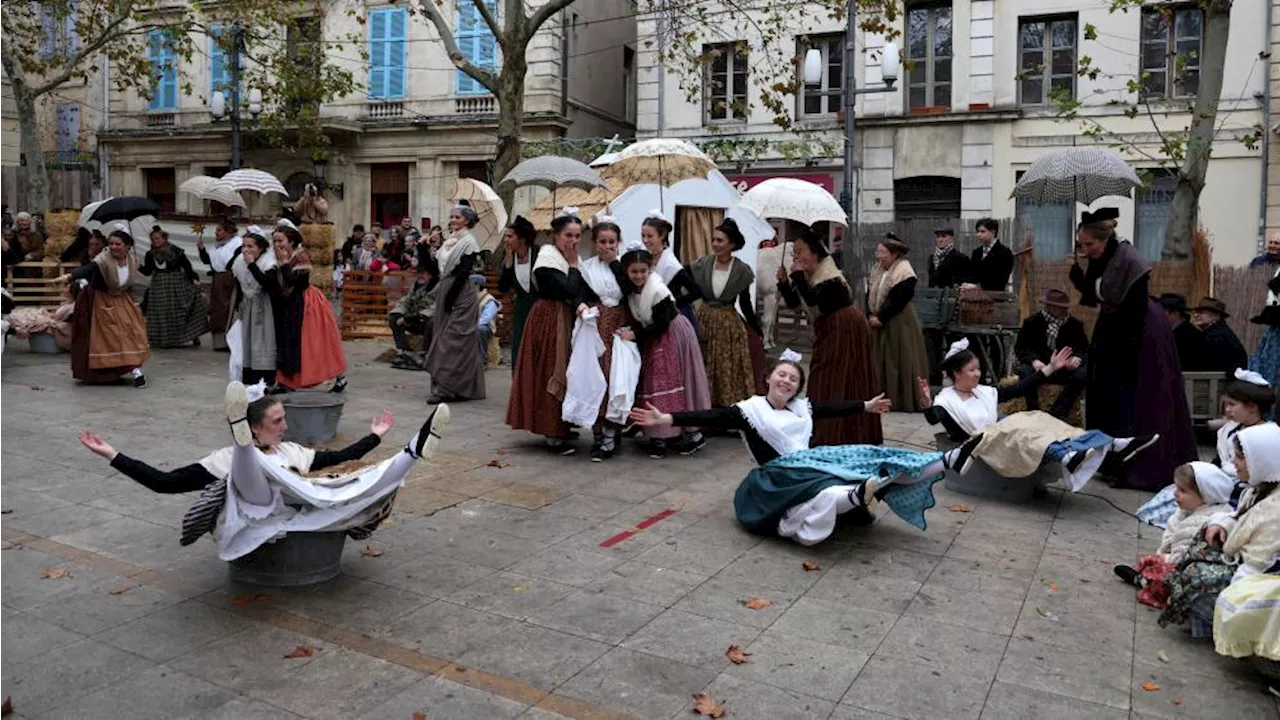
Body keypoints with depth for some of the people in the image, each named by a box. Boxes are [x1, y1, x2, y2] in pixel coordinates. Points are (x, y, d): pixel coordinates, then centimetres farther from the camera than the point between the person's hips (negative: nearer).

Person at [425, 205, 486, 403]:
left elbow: (463, 272, -17)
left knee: (453, 341, -8)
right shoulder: (450, 241, 15)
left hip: (460, 295, -9)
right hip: (446, 292, 9)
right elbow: (435, 267, 14)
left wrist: (450, 298, -20)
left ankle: (445, 388, -7)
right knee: (443, 338, 11)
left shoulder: (469, 242, -9)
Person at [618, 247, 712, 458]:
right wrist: (630, 330, -9)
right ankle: (658, 436, 12)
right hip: (654, 340, 8)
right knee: (653, 383, 6)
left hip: (672, 336, -8)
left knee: (675, 382, -5)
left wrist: (635, 335, -20)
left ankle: (693, 433, 6)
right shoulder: (630, 289, -1)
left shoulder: (657, 290, -24)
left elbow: (662, 324, -22)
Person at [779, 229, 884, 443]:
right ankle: (824, 431, 20)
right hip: (828, 330, 9)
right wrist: (784, 281, -8)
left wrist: (798, 275, -26)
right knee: (826, 382, 12)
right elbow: (793, 302, 6)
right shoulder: (809, 274, 8)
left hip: (846, 329, -9)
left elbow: (812, 300, -33)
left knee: (841, 383, -4)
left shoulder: (828, 274, -18)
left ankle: (835, 436, 2)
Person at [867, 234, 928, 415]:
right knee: (881, 362, 10)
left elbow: (899, 300, -21)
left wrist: (880, 317, -18)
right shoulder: (877, 270, 10)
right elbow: (870, 295, 12)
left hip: (900, 324, -8)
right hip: (879, 324, 8)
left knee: (902, 362, -3)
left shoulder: (904, 272, -15)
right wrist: (871, 317, -2)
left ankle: (908, 401, 5)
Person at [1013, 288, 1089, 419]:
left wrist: (1078, 357, -21)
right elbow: (1020, 347, -4)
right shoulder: (1032, 322, 2)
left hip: (1065, 370, 2)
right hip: (1040, 368, -2)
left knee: (1084, 373, -30)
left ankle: (1057, 414, -28)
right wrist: (1034, 360, -26)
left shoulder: (1075, 325, 7)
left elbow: (1085, 349, 6)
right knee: (1024, 371, -35)